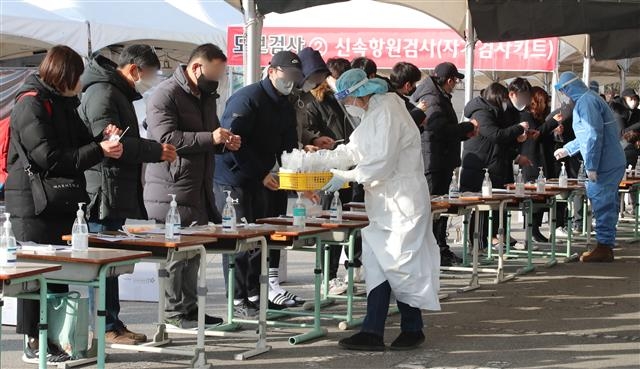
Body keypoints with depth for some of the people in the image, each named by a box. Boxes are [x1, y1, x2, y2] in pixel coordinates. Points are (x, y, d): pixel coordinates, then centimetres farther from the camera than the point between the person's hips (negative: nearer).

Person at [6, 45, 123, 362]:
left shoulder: (63, 103, 18)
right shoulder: (31, 103, -12)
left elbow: (77, 145, 21)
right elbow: (50, 157, -20)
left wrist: (102, 137, 1)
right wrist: (99, 150, -20)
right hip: (34, 205, -9)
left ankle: (52, 338, 13)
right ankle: (34, 343, 2)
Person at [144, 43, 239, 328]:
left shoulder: (206, 96, 19)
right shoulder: (166, 95, -11)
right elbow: (166, 138, -22)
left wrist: (225, 143, 9)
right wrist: (210, 137, -25)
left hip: (199, 188, 9)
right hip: (171, 190, -9)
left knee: (193, 251, 11)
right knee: (177, 250, -6)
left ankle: (189, 307, 18)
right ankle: (175, 311, 1)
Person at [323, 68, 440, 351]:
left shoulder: (387, 113, -17)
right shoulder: (372, 113, 14)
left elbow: (382, 162, -22)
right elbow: (356, 150, 20)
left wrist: (346, 177, -16)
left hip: (401, 202, -10)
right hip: (383, 201, 10)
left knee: (401, 264, -2)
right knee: (377, 265, 6)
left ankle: (413, 329, 11)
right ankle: (373, 332, 6)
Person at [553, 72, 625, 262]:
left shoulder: (586, 102, -14)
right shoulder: (589, 99, 19)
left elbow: (594, 135, -22)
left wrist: (591, 166, -21)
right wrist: (567, 149, 39)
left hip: (604, 165, -10)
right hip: (614, 163, 10)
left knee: (602, 205, -6)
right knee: (608, 205, 13)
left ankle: (604, 248, -3)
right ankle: (606, 246, 20)